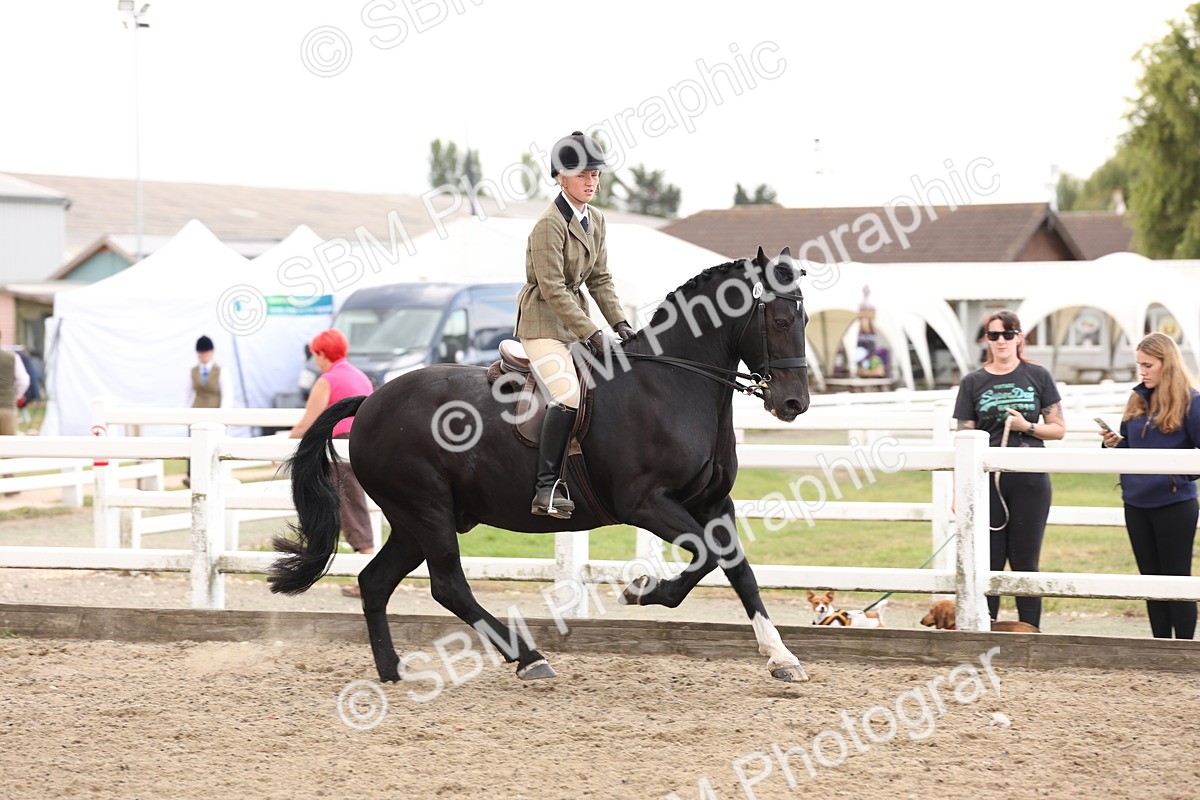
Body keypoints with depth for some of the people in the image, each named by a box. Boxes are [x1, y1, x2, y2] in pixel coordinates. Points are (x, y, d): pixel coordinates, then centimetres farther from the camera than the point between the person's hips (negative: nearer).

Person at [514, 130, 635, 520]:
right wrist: (591, 334, -22)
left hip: (576, 320, 9)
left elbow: (600, 279, 14)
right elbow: (552, 289, -20)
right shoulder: (550, 225, -17)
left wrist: (620, 323, 1)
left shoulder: (595, 221, 9)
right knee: (568, 397, -26)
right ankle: (547, 487, -24)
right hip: (543, 323, -9)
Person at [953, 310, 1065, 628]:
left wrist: (1027, 426, -11)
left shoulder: (1038, 377, 5)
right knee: (989, 563, 1)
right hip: (987, 481, 1)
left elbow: (1059, 428, 7)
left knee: (1025, 563, 3)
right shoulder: (973, 383, 6)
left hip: (1030, 482, 0)